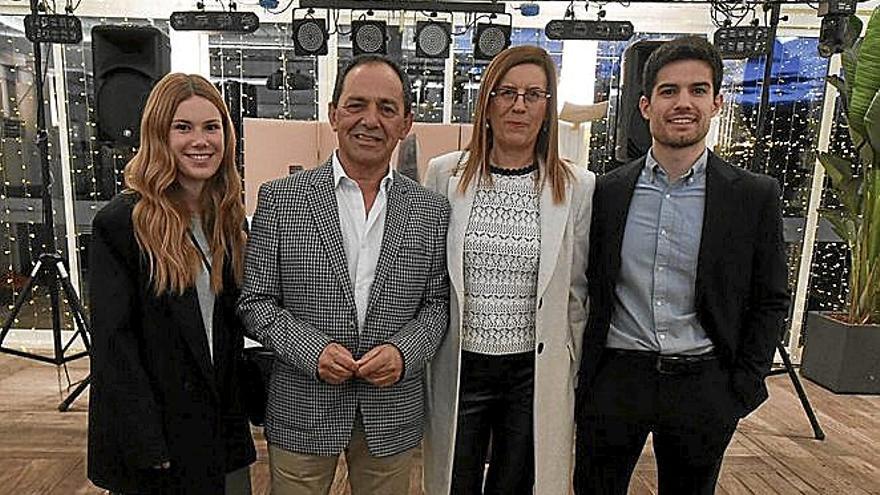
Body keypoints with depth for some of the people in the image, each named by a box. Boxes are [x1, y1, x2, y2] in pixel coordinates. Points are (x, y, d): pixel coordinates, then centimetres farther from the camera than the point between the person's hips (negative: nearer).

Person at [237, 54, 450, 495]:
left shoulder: (432, 211, -1)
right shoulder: (279, 199, -6)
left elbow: (437, 304, 3)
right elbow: (255, 301, -4)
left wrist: (404, 352, -15)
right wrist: (313, 351, -17)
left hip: (393, 415, 2)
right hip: (302, 411, -1)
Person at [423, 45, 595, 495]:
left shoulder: (578, 187, -4)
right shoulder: (444, 174, -3)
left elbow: (577, 292, 4)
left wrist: (572, 371, 8)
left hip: (536, 373, 0)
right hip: (458, 369, 0)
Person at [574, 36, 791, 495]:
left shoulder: (754, 195, -3)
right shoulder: (607, 190, -1)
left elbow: (770, 300, 3)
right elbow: (588, 288, 5)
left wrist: (743, 389, -1)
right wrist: (582, 380, 3)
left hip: (703, 387, 0)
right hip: (615, 381, 1)